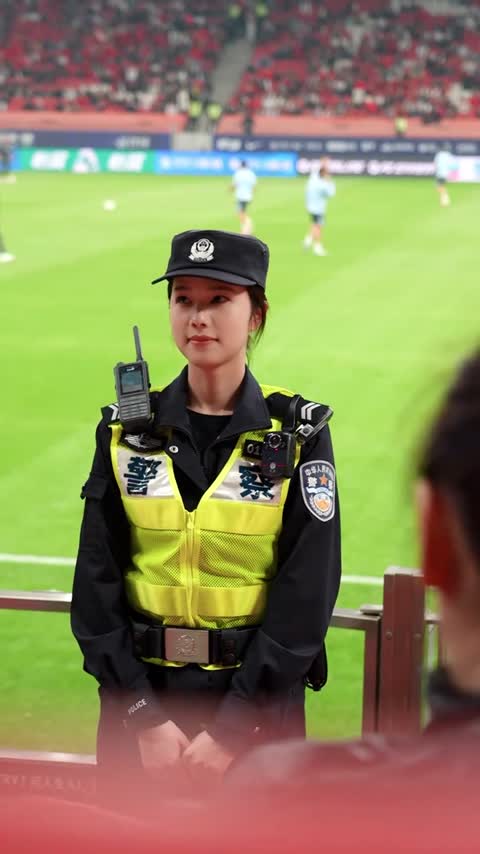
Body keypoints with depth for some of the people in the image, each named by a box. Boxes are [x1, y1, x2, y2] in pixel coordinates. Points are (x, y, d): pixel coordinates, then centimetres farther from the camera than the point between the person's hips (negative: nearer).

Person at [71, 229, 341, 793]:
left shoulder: (298, 437, -6)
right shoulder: (127, 432, 0)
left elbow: (307, 595, -9)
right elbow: (96, 583, -2)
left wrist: (232, 725, -14)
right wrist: (144, 716, -10)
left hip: (259, 698, -2)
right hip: (141, 692, 2)